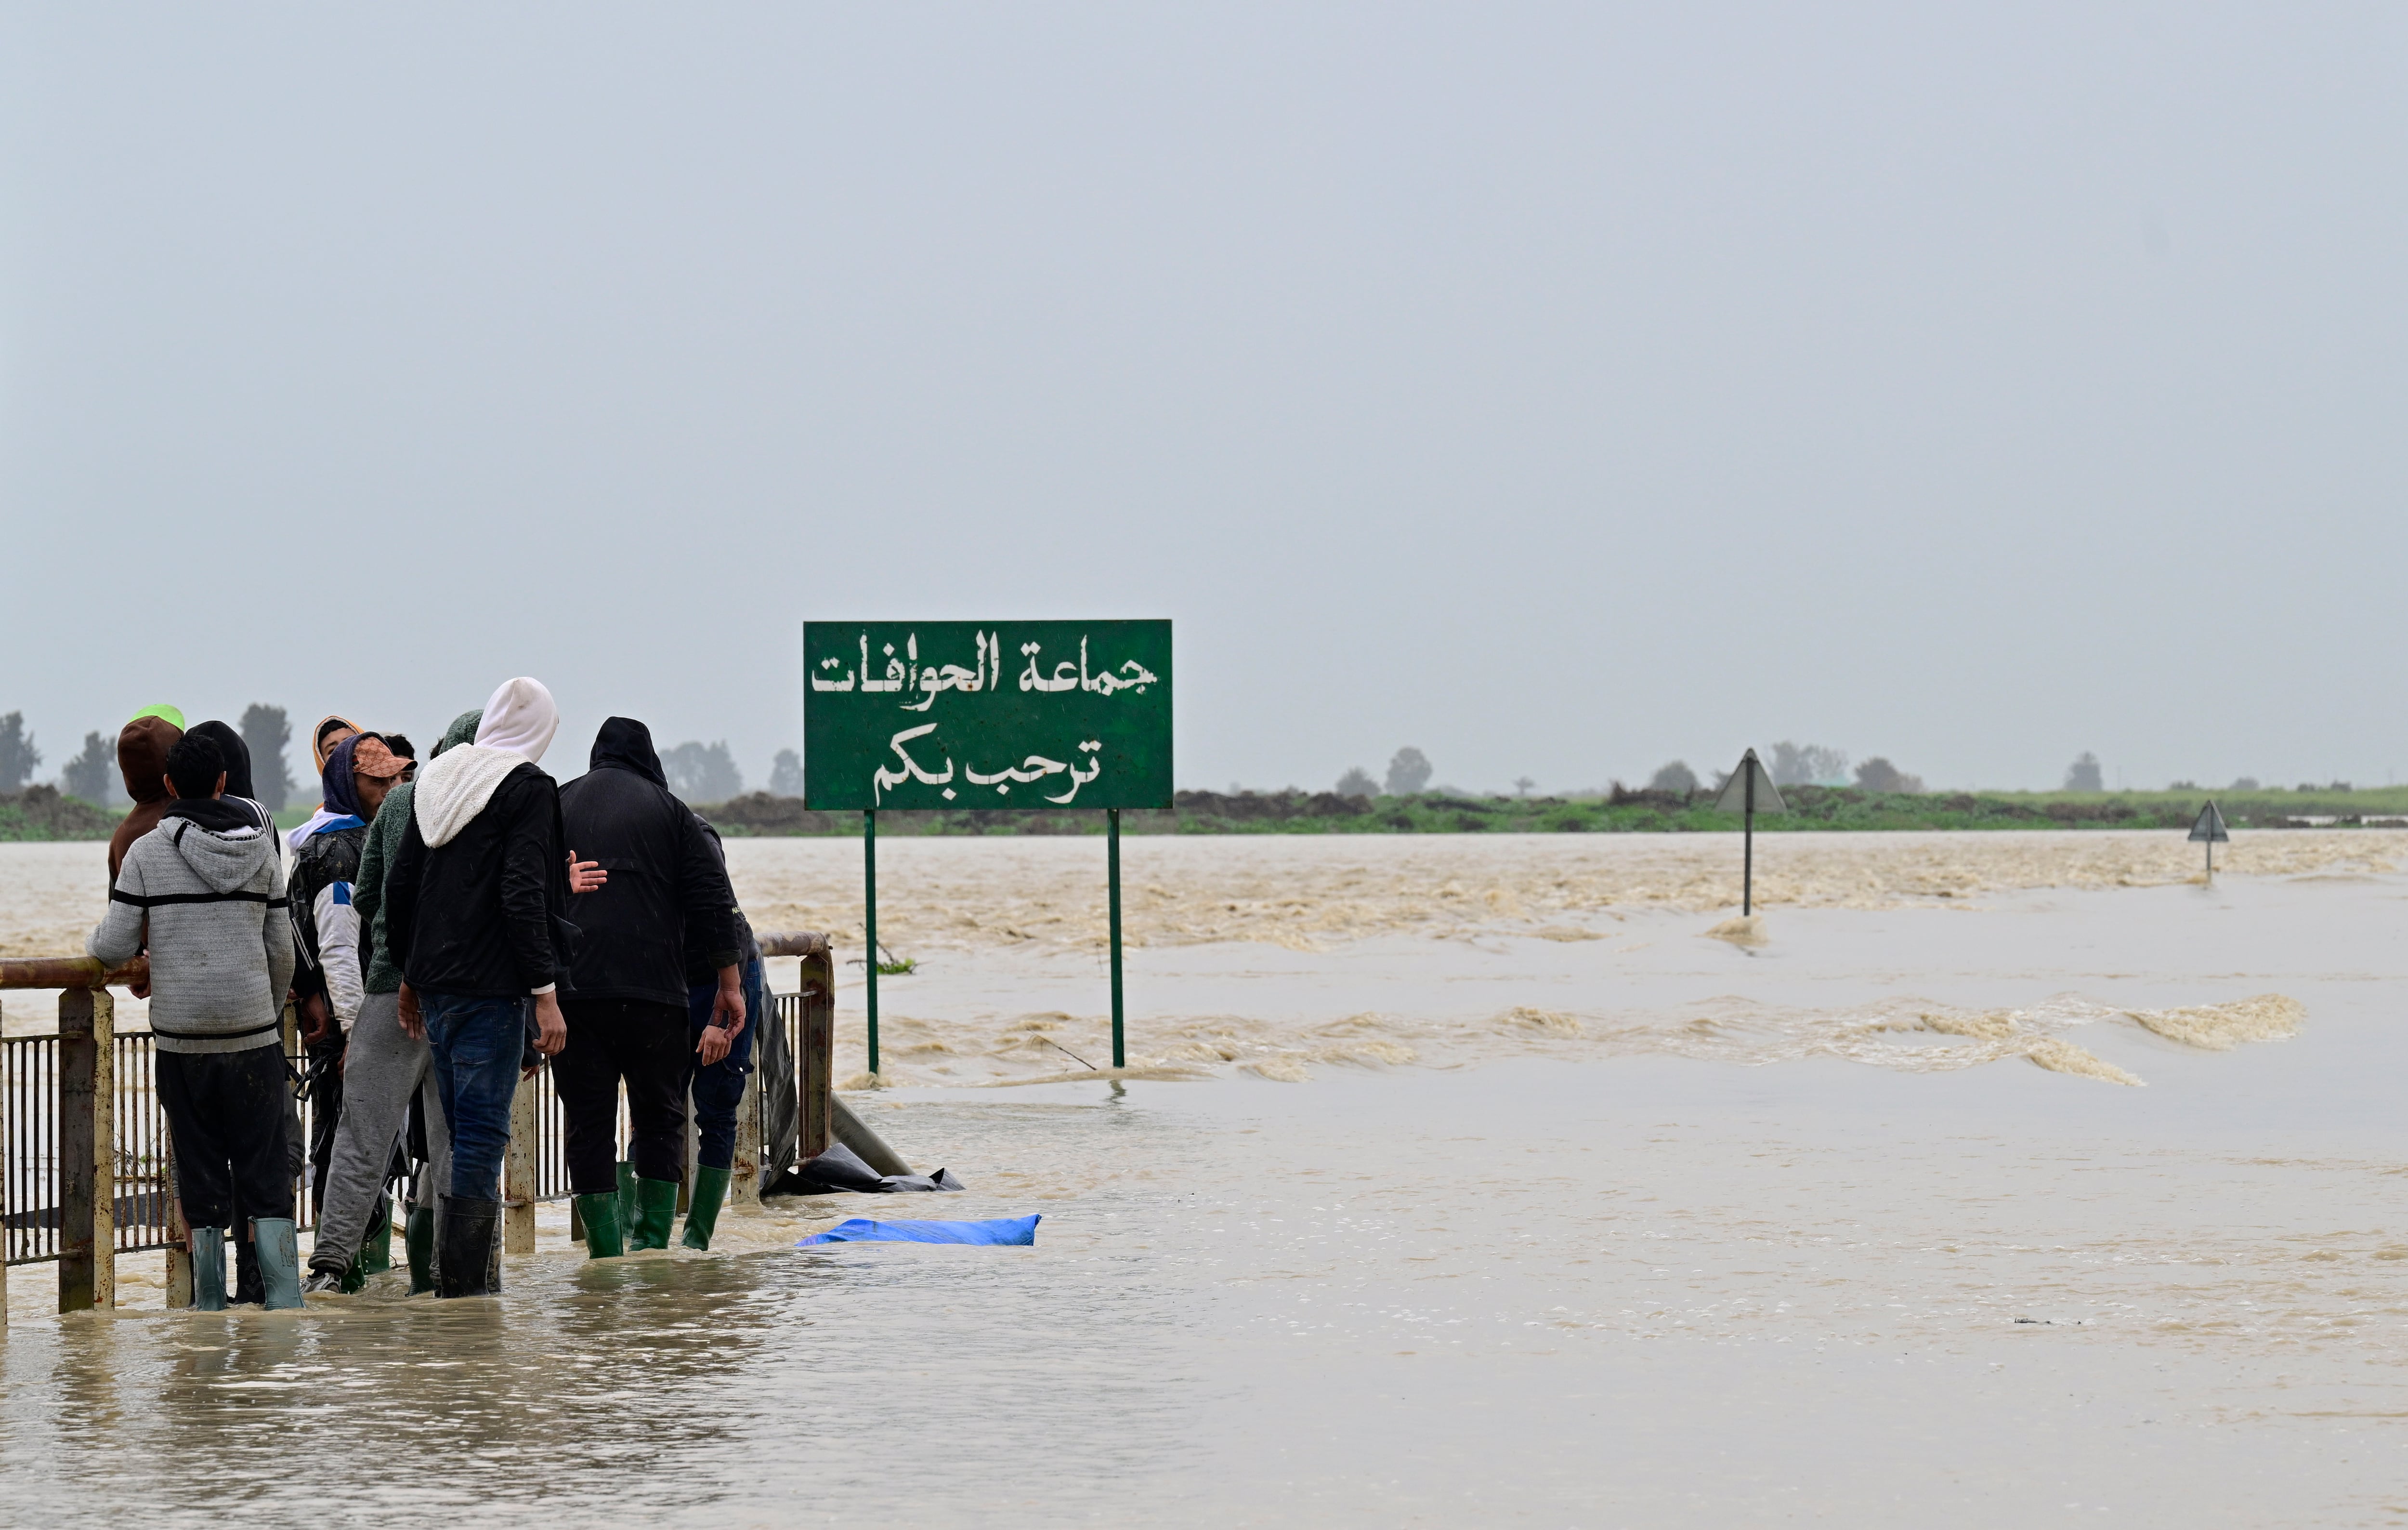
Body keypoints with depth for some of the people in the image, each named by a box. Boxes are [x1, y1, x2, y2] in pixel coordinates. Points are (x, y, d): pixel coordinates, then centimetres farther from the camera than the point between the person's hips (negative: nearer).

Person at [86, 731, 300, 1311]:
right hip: (253, 1035, 1)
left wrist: (97, 939, 18)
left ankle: (210, 1308, 8)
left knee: (201, 1178, 6)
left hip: (181, 1039, -1)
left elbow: (113, 949, -6)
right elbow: (282, 952, 9)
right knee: (267, 1175, 4)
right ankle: (284, 1302, -5)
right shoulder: (261, 847, 5)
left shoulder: (147, 852, -3)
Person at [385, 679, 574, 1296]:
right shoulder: (528, 787, -8)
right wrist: (545, 992, -16)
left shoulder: (436, 777, 12)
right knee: (483, 1132, -5)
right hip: (491, 986, -7)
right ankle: (464, 1285, -7)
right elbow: (523, 895, -17)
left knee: (464, 1130, 15)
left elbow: (398, 889, 14)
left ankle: (456, 1275, 18)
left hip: (433, 984, 7)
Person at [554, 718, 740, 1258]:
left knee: (588, 1123, 3)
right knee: (660, 1116, 11)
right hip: (653, 989, -1)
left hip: (569, 990, 1)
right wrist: (729, 983, 9)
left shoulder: (554, 807, 13)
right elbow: (712, 900, 3)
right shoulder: (666, 809, 7)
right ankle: (653, 1239, 5)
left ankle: (605, 1251, -1)